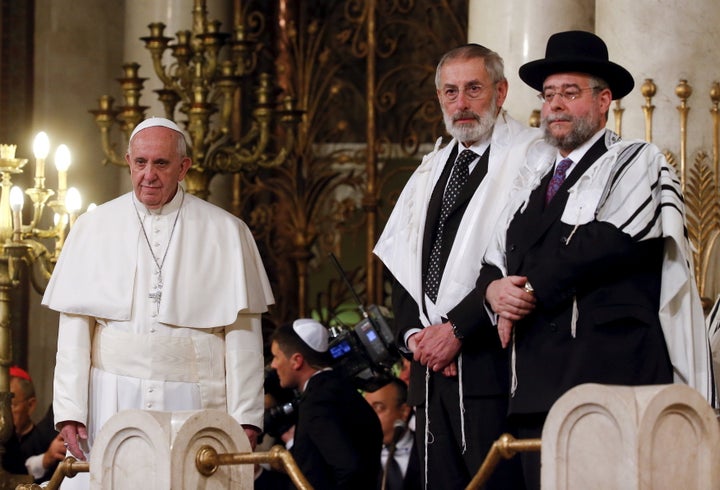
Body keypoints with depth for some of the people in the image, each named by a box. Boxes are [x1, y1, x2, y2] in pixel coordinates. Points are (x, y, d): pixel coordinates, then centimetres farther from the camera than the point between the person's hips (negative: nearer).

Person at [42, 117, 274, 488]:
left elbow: (242, 332, 1)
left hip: (195, 404, -1)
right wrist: (69, 411, -4)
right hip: (114, 402, 1)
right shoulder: (93, 229, 8)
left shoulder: (225, 232, 4)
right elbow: (74, 329, 4)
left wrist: (245, 417, -5)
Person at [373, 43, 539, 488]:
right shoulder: (431, 170, 21)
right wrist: (412, 332, 3)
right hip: (430, 362, 7)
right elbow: (400, 262, 20)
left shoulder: (529, 157, -4)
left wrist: (456, 329, -13)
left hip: (490, 364, -7)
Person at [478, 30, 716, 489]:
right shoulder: (534, 178, 25)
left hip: (610, 377, -6)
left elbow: (612, 242, -12)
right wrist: (495, 287, -3)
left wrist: (533, 290, -8)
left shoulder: (637, 163, 4)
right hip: (536, 385, 6)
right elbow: (498, 257, 22)